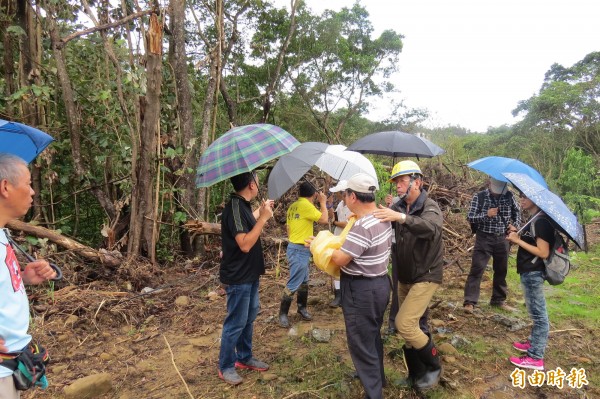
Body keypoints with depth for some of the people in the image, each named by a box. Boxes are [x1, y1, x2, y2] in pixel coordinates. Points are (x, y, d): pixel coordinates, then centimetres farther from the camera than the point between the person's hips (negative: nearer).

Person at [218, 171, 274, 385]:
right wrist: (264, 217, -27)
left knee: (248, 319, 21)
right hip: (238, 277, -10)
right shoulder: (234, 207, -24)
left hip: (249, 274, 10)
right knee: (235, 323, 4)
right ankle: (226, 367, 21)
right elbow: (245, 244, -31)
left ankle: (244, 357, 36)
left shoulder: (243, 205, 6)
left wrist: (261, 211, 27)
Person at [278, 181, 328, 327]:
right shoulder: (306, 205, -17)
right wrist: (323, 202, -1)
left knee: (304, 281, 18)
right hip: (300, 250, -10)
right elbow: (324, 220, -13)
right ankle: (283, 314, 5)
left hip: (295, 248, 10)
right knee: (293, 283, -3)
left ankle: (302, 308, 30)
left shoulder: (293, 206, 11)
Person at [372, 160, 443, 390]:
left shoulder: (430, 207, -15)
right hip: (404, 277, 6)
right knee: (409, 326, 12)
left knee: (404, 323, -13)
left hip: (426, 277, -6)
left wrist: (401, 217, -50)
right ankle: (416, 374, 31)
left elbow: (431, 227, -37)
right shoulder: (398, 207, 1)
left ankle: (434, 366, 12)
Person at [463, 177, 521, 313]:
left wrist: (515, 225, 4)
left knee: (501, 270, 14)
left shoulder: (509, 196, 2)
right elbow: (470, 217, -11)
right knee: (477, 269, -8)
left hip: (502, 239, 4)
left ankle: (499, 300, 30)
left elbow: (517, 211, 20)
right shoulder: (479, 197, -8)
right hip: (484, 238, -4)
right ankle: (470, 301, -4)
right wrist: (486, 215, -26)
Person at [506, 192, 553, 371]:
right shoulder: (534, 220, 11)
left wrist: (518, 241, -20)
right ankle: (533, 343, 35)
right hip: (529, 272, 10)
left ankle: (535, 358, 6)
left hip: (533, 273, -10)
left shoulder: (541, 221, -19)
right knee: (536, 313, 21)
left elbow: (543, 252, -23)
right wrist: (517, 237, 3)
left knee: (538, 314, -2)